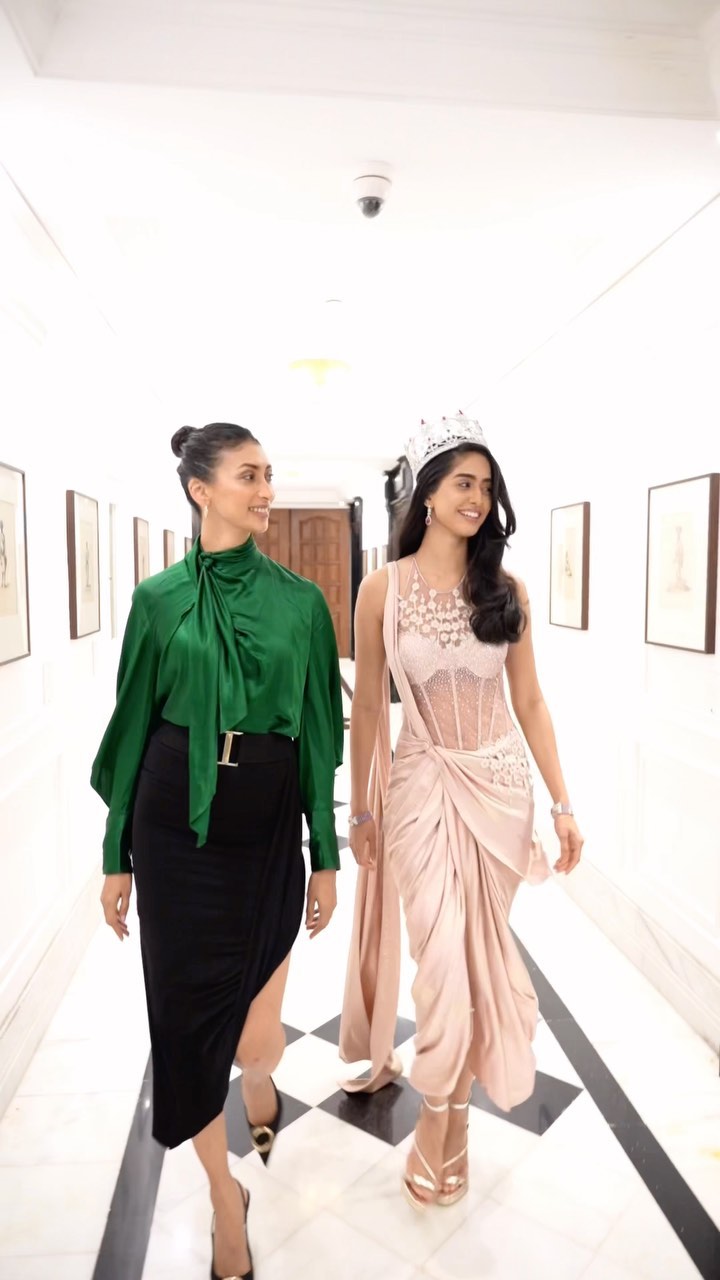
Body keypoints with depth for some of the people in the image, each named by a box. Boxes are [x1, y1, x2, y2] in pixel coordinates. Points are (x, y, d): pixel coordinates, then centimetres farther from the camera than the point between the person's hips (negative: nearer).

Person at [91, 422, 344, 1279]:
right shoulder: (159, 597, 0)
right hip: (176, 823, 1)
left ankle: (261, 1080, 47)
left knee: (255, 1033, 6)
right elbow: (133, 726, 3)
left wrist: (326, 855, 0)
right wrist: (116, 854, 5)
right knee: (187, 1014, 9)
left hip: (268, 828, 0)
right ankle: (225, 1193, 36)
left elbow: (319, 732, 0)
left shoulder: (300, 598, 0)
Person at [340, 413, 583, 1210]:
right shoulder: (383, 589, -6)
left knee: (481, 951, 11)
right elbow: (367, 707, 0)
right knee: (446, 956, -1)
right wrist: (359, 809, 4)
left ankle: (446, 1103, 34)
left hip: (500, 784, 2)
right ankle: (443, 1122, 24)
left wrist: (561, 801, 2)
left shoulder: (505, 589, 0)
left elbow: (529, 701, 4)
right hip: (421, 786, -2)